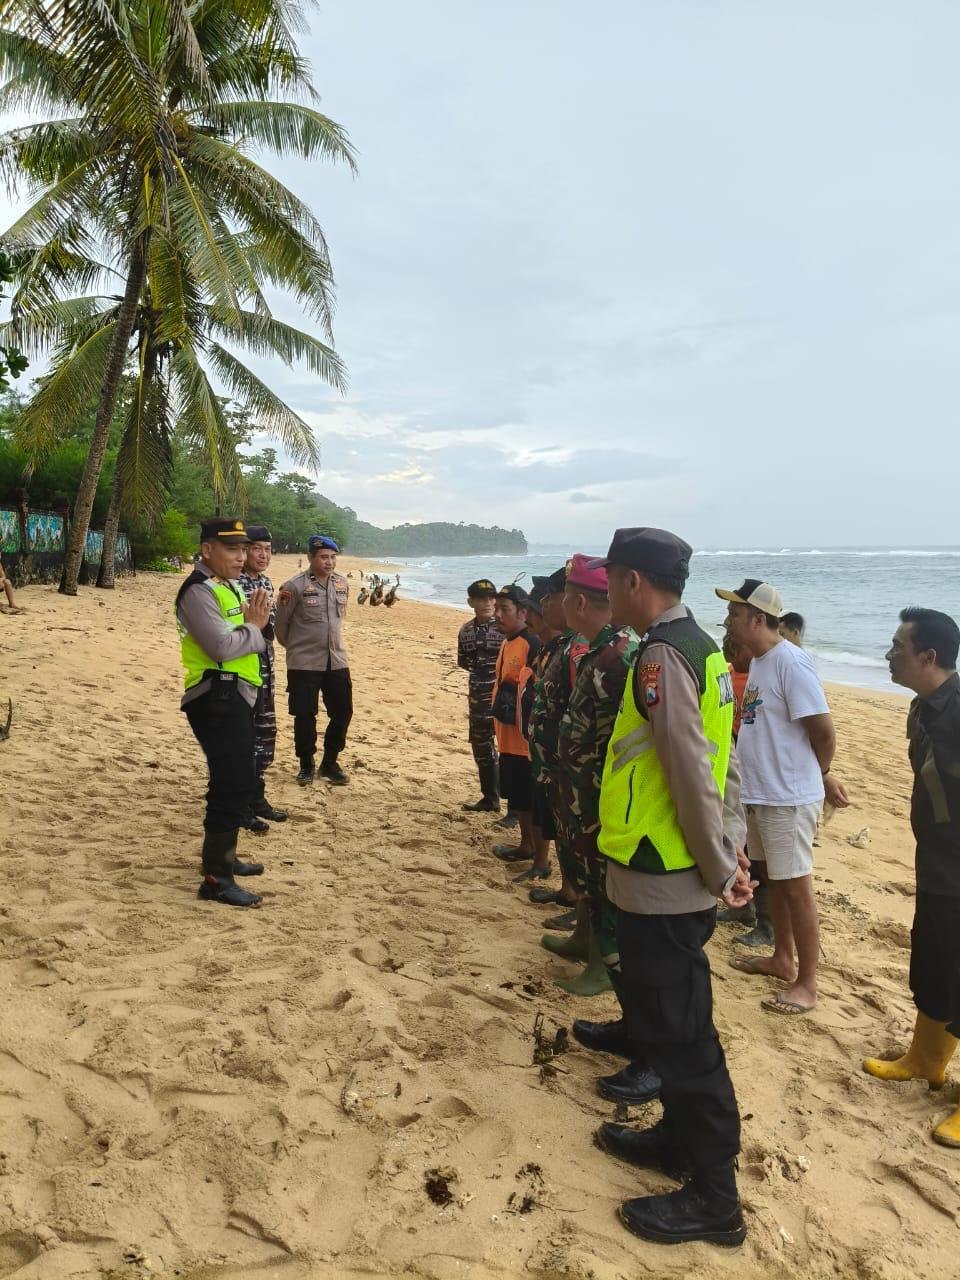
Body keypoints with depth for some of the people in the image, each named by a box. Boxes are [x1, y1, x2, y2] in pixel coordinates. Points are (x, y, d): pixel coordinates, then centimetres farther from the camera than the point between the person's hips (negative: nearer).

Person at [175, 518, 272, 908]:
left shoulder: (230, 586, 18)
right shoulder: (199, 591, -15)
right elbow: (222, 646, -24)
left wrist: (254, 623, 0)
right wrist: (253, 627, -7)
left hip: (236, 696, 11)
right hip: (217, 698, -11)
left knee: (235, 781, 20)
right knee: (235, 784, -12)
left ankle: (223, 857, 34)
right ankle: (216, 879, -6)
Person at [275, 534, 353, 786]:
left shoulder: (342, 583, 5)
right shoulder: (295, 586, -12)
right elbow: (280, 623, -3)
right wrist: (294, 646, 9)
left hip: (337, 661, 5)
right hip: (304, 663, -5)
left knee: (342, 713, 7)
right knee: (305, 716, 4)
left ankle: (330, 763, 24)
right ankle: (306, 765, 22)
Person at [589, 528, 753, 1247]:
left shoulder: (661, 657, -21)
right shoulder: (697, 648, 10)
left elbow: (693, 776, -24)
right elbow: (723, 763, 12)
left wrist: (719, 870, -13)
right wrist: (730, 852, 10)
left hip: (661, 882, -9)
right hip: (683, 877, 10)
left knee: (680, 1035, 4)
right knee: (670, 1022, 23)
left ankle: (713, 1197, 19)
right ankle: (681, 1138, 40)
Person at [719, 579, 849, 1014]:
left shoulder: (790, 661, -20)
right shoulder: (758, 661, 9)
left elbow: (823, 731, -19)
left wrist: (818, 777, -2)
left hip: (788, 796, -9)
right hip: (759, 793, 9)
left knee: (795, 887, 2)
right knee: (773, 879, 20)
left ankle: (806, 983, 16)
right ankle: (783, 959, 37)